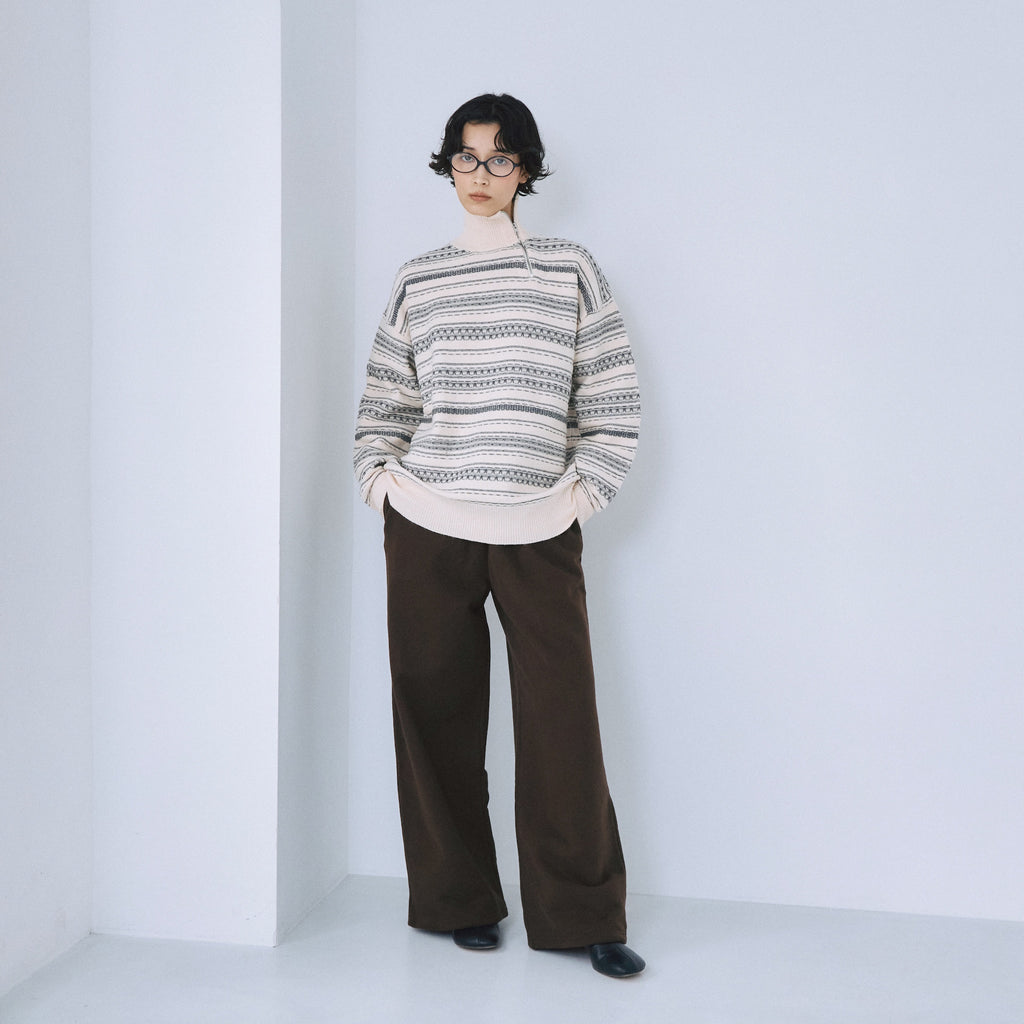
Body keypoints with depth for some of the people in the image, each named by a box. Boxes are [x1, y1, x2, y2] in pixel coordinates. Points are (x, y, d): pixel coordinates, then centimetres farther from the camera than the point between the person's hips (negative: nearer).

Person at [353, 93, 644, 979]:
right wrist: (380, 478, 3)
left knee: (562, 720, -3)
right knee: (437, 715, 6)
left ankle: (585, 916, 10)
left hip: (539, 533, -2)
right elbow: (382, 401, 16)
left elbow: (613, 402, 6)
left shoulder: (571, 272, 6)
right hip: (427, 533, 2)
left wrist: (584, 489, -1)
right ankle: (460, 901, 21)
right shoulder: (418, 281, 10)